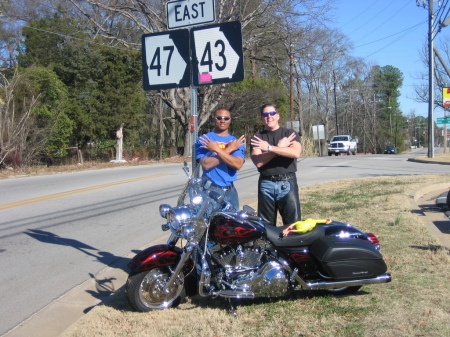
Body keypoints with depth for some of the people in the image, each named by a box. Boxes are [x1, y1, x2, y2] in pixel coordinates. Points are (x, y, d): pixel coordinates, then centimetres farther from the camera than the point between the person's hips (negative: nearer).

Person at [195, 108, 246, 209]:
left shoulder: (237, 142, 10)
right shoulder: (203, 140, 2)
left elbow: (237, 165, -8)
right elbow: (206, 164, -12)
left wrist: (217, 149, -12)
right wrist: (229, 150, -9)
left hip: (230, 191, 4)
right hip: (211, 190, -3)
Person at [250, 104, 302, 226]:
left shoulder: (290, 134, 7)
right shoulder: (257, 138, 11)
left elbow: (296, 153, -14)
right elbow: (258, 162, -5)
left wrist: (269, 148, -15)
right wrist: (280, 147, -9)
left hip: (287, 183, -1)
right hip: (266, 184, 2)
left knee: (293, 223, -4)